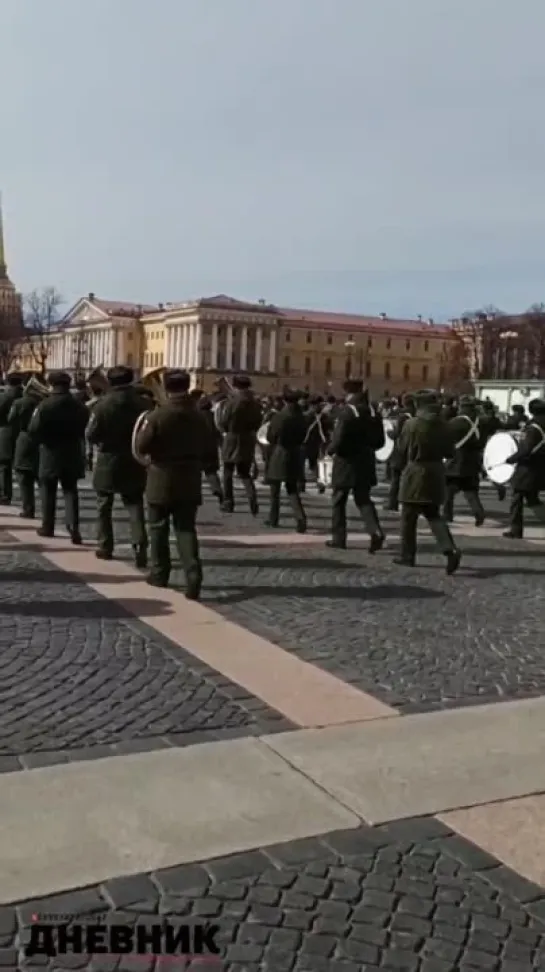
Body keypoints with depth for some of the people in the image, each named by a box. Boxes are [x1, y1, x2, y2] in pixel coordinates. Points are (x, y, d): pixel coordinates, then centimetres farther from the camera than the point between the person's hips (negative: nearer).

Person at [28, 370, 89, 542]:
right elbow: (85, 429, 7)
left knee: (48, 491, 11)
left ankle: (47, 527, 18)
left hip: (50, 453, -3)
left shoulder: (45, 405, -13)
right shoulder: (80, 406, 1)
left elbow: (33, 430, -15)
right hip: (72, 454, 3)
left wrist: (43, 440, 3)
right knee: (70, 490, 7)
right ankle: (73, 528, -7)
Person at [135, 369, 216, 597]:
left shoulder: (157, 415, -13)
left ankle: (159, 574, 21)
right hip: (189, 482, 3)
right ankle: (193, 577, -10)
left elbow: (142, 446, -9)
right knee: (186, 529, 4)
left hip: (162, 481, -3)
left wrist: (145, 426, 8)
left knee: (158, 528, 12)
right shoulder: (199, 416, 0)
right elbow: (208, 449, 6)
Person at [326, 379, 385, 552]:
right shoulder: (373, 413, 2)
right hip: (366, 463, 5)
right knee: (364, 500, 11)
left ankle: (338, 538, 16)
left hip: (346, 463, -5)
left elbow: (338, 439, -21)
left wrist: (330, 450, -2)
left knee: (339, 501, 11)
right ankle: (376, 532, -11)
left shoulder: (346, 411, -16)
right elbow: (380, 441, 5)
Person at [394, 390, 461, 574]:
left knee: (409, 516, 7)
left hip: (415, 473, -4)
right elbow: (449, 452, 7)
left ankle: (407, 555, 13)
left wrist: (405, 466, 14)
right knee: (433, 515, 12)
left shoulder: (411, 424, -11)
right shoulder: (443, 425, 2)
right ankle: (450, 549, -7)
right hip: (436, 473, 5)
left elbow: (402, 450, -4)